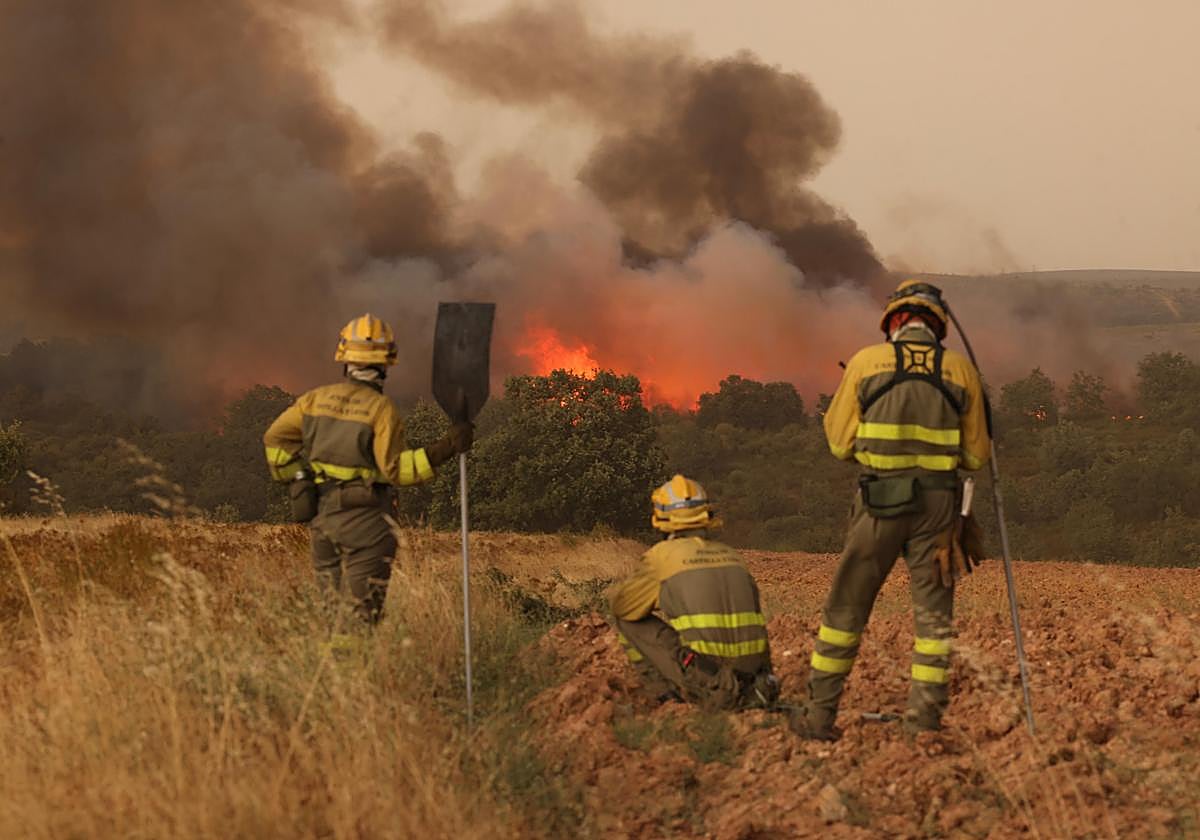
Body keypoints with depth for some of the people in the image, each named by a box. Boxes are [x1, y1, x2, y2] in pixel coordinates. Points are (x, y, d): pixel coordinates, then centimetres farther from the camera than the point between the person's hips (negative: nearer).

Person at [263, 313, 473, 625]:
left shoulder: (317, 398, 4)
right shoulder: (381, 409, -13)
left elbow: (275, 437, 9)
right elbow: (395, 469, -16)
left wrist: (293, 477, 19)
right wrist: (445, 449, -17)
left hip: (320, 515, 6)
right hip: (361, 518, -6)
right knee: (364, 611, -1)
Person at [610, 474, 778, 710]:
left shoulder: (664, 554, 2)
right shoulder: (730, 554, 19)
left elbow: (622, 606, 9)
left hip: (701, 666, -5)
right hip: (750, 670, 5)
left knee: (628, 622, 10)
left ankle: (669, 695, 0)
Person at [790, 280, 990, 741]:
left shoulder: (866, 362, -1)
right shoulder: (961, 370, 3)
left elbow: (839, 443, 4)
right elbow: (976, 455, 7)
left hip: (880, 500, -1)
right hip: (938, 502, 1)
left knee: (845, 609, 8)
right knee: (933, 615, 9)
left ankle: (820, 714, 10)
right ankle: (924, 720, 6)